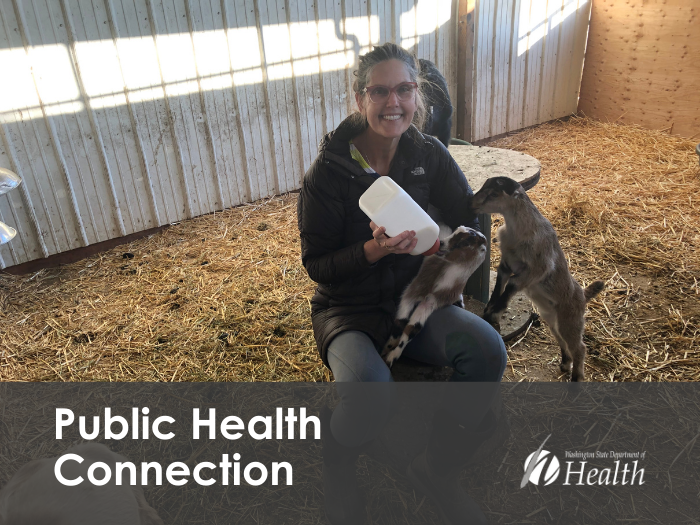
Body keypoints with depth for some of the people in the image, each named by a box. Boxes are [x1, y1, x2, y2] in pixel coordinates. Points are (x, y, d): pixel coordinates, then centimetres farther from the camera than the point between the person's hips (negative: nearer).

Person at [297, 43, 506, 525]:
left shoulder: (430, 155, -2)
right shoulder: (329, 170, -13)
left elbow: (470, 220, 4)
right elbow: (316, 263, -9)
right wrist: (372, 250, -28)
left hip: (413, 298, 4)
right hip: (348, 309, -3)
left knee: (488, 349, -26)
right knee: (370, 396, -34)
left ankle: (438, 469, 1)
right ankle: (336, 467, 7)